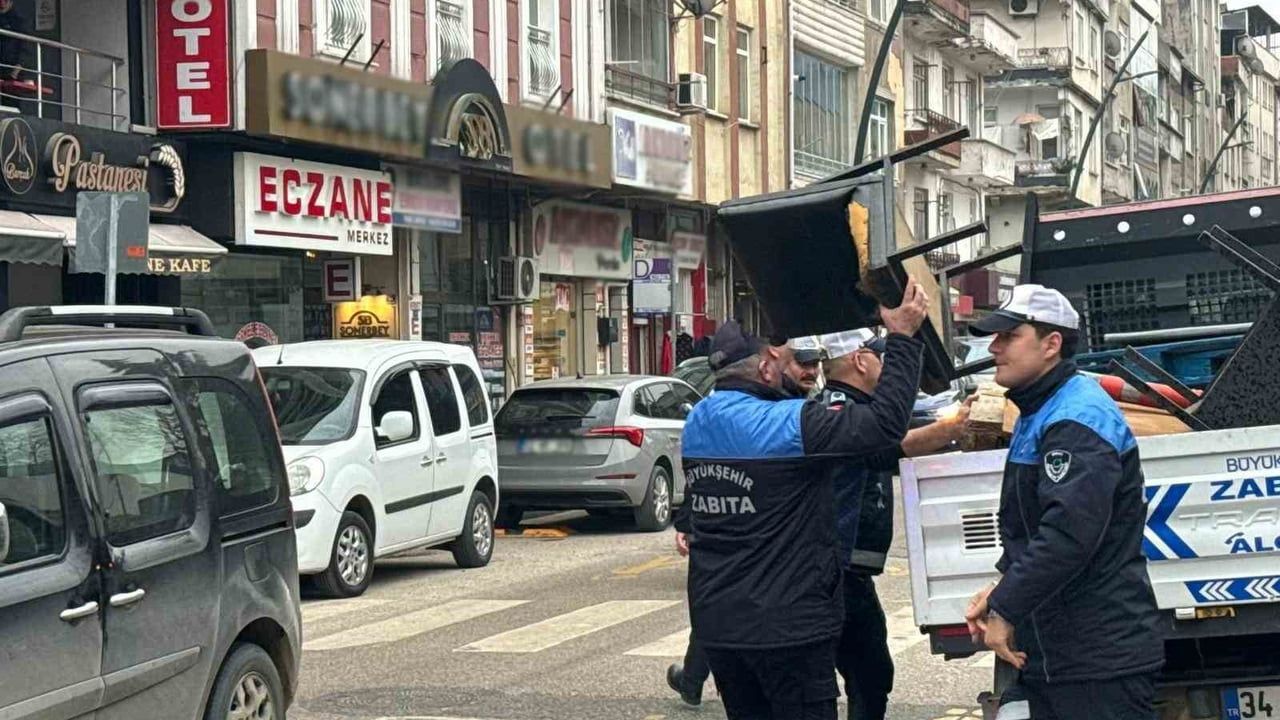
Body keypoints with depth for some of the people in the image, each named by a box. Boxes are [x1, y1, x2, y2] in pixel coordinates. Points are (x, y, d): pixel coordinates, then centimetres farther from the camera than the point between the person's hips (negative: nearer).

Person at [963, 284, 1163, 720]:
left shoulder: (1078, 418, -16)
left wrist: (1005, 608, -20)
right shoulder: (1040, 414, 18)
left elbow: (1069, 534, -27)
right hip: (1051, 652, 10)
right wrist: (1004, 588, 12)